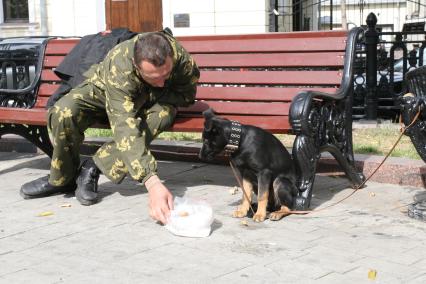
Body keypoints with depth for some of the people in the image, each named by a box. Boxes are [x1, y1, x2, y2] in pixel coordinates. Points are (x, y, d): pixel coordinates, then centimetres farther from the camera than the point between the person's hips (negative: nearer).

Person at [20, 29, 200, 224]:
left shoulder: (179, 55, -33)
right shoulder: (118, 68, -42)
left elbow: (187, 93, -12)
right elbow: (125, 128, -51)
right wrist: (152, 183, -61)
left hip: (153, 101, 2)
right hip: (102, 90, -2)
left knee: (163, 115, -35)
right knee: (63, 113, -32)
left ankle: (94, 167, -19)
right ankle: (62, 178, -4)